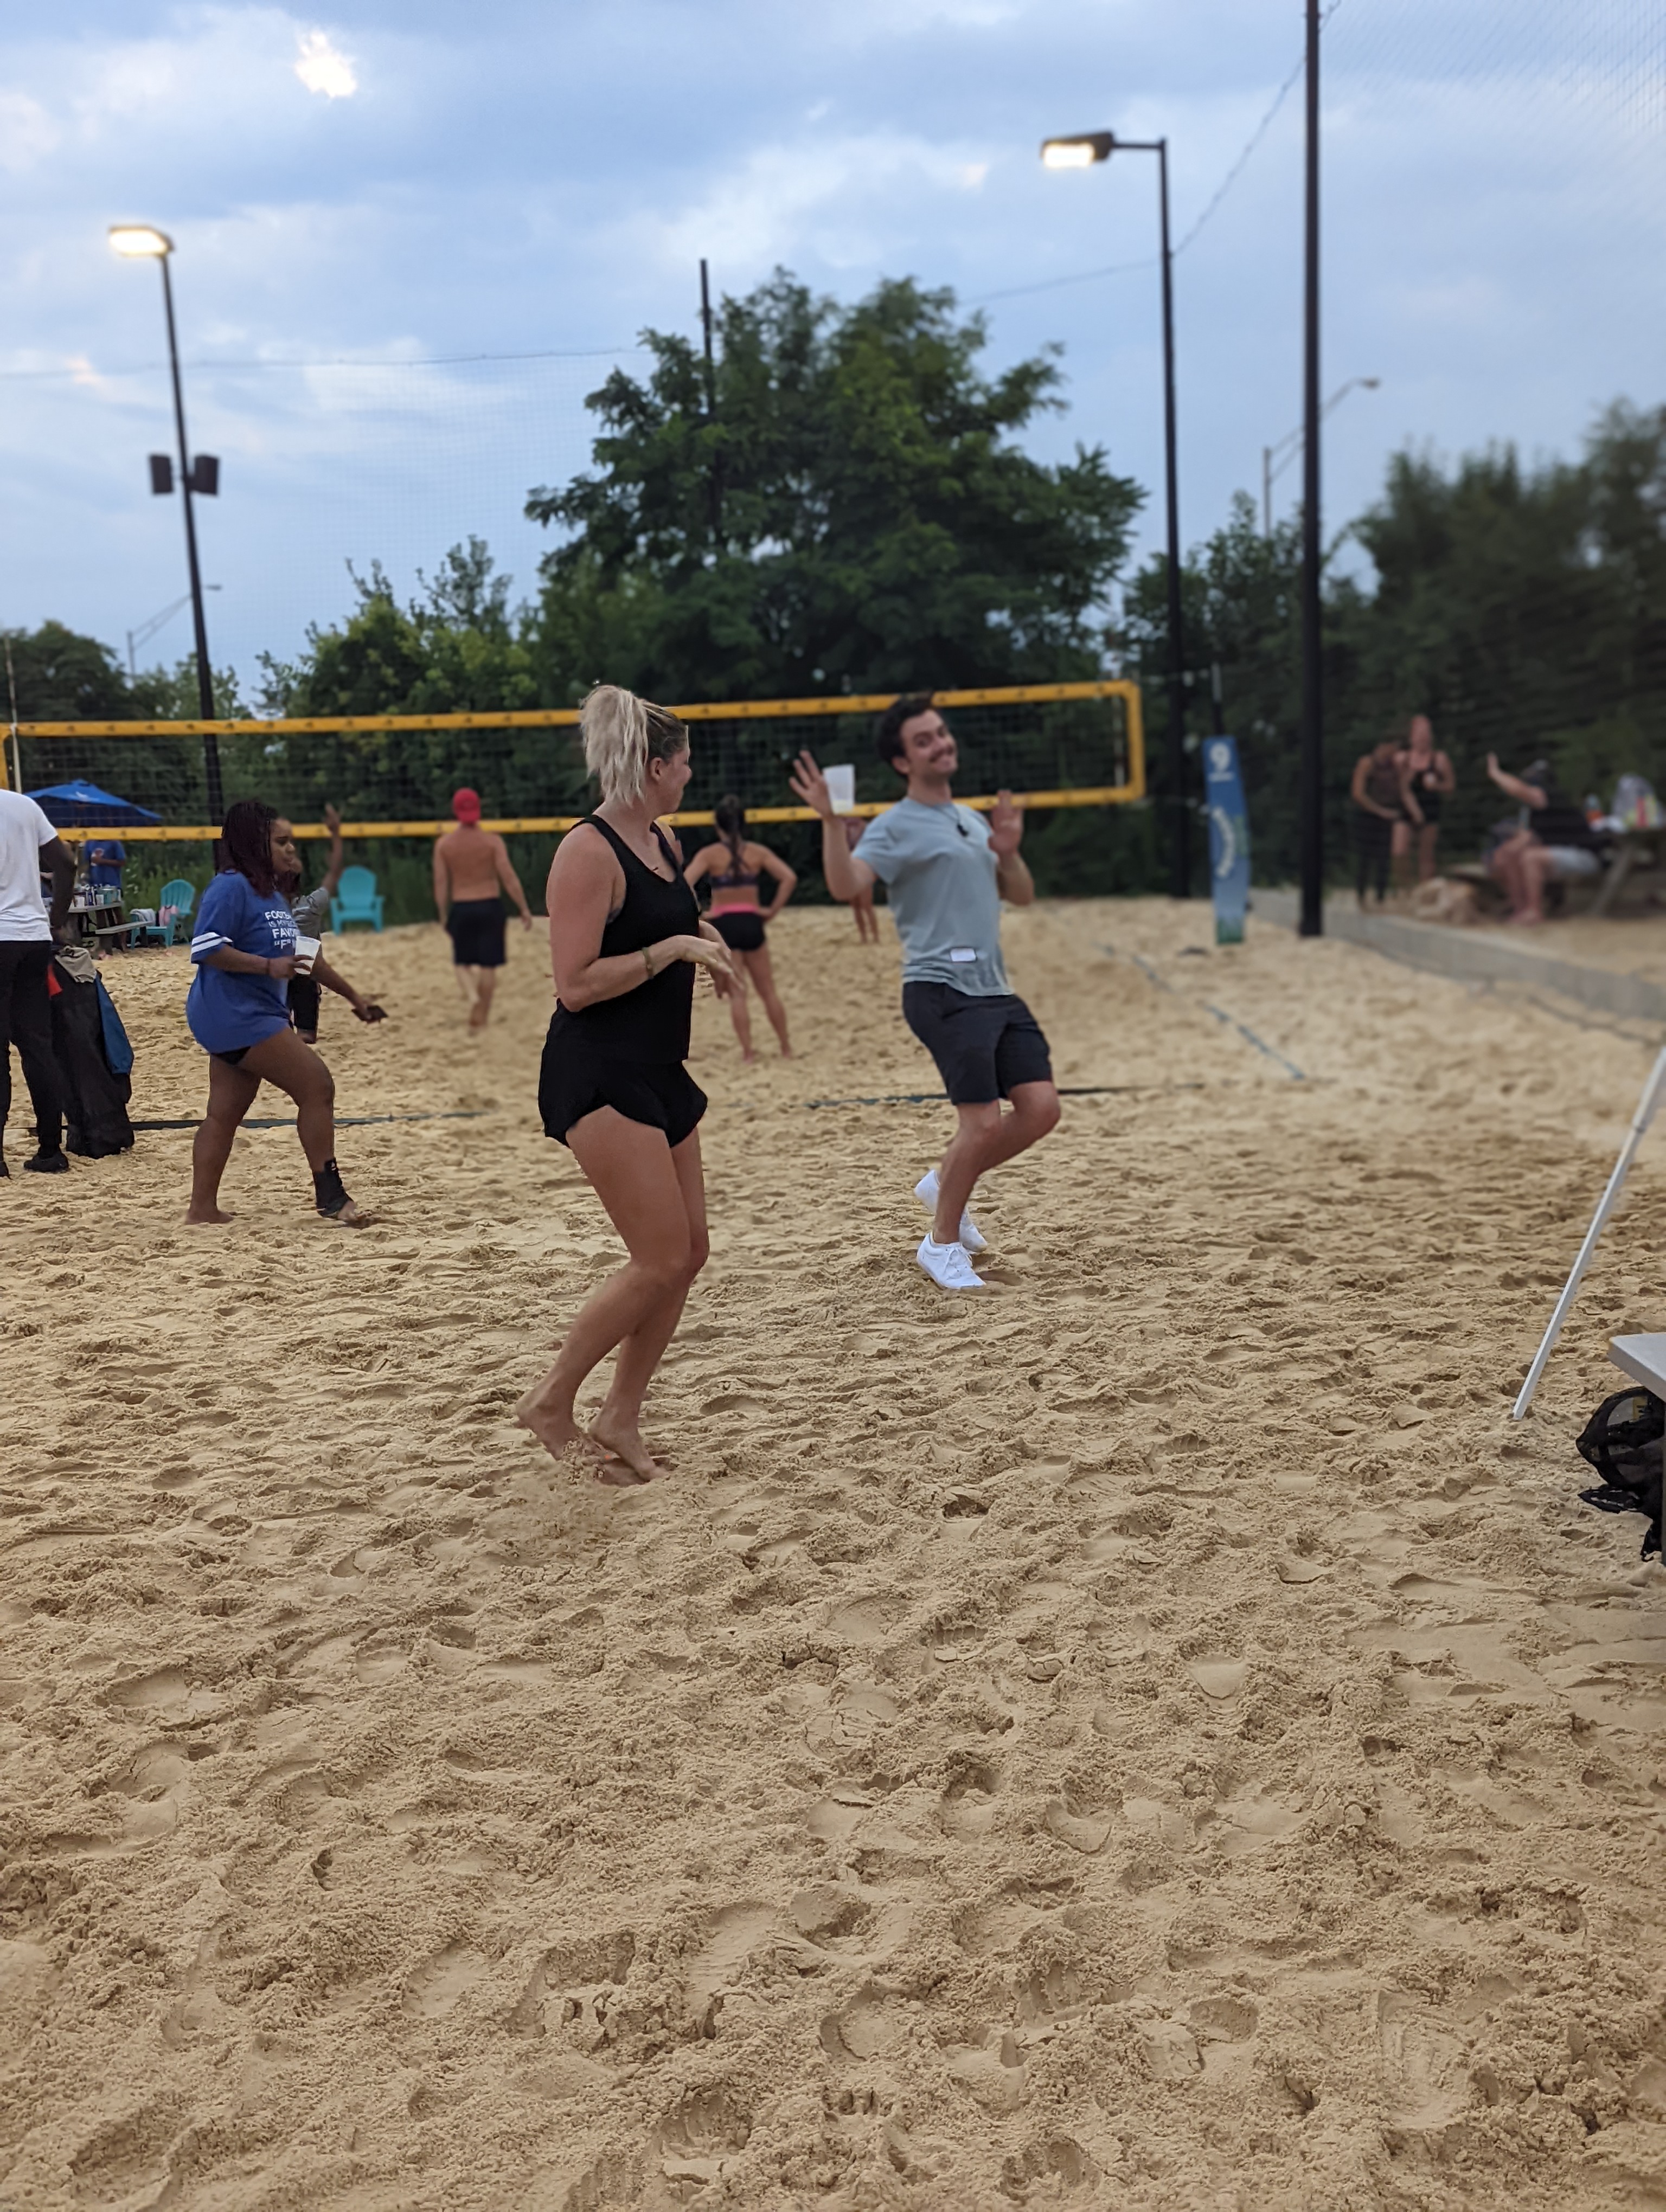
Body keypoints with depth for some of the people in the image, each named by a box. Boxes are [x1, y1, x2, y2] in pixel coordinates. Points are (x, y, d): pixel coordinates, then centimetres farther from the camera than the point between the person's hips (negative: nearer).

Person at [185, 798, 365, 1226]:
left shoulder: (271, 892, 16)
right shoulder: (231, 888, -14)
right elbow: (207, 949, -21)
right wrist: (269, 966, -22)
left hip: (252, 1015, 10)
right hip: (236, 1017, -10)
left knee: (225, 1114, 12)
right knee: (317, 1085, -11)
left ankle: (203, 1208, 18)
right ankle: (330, 1196, -7)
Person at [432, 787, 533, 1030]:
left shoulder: (443, 844, -2)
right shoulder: (492, 841, -7)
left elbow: (440, 884, 0)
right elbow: (509, 878, -9)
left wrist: (443, 916, 10)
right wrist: (525, 909, -2)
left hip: (461, 908, 1)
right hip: (490, 906, -1)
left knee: (462, 962, 16)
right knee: (488, 965, 8)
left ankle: (471, 994, -13)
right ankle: (480, 1017, 12)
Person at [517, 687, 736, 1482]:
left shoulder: (661, 842, 12)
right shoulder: (588, 852, -15)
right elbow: (575, 985, -20)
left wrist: (701, 939, 10)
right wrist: (675, 947, -17)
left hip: (657, 1075, 10)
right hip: (597, 1080, -9)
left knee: (688, 1253, 9)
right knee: (661, 1260, -10)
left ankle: (620, 1417, 21)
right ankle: (550, 1403, 8)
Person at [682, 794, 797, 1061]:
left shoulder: (709, 854, -4)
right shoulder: (758, 852, 2)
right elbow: (789, 879, -6)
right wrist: (772, 911, -1)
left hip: (723, 925, -2)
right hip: (752, 922, 2)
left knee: (737, 993, 3)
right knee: (768, 991, 12)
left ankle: (748, 1051, 2)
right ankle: (786, 1049, 18)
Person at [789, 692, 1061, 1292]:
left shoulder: (974, 821, 20)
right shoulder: (896, 827, -4)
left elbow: (1021, 895, 24)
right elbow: (846, 884, -20)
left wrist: (1008, 853, 5)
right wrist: (831, 820, -33)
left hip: (996, 990, 8)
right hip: (941, 991, -7)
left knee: (1041, 1109, -1)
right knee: (984, 1123, -13)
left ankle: (944, 1182, 22)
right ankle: (942, 1244, 8)